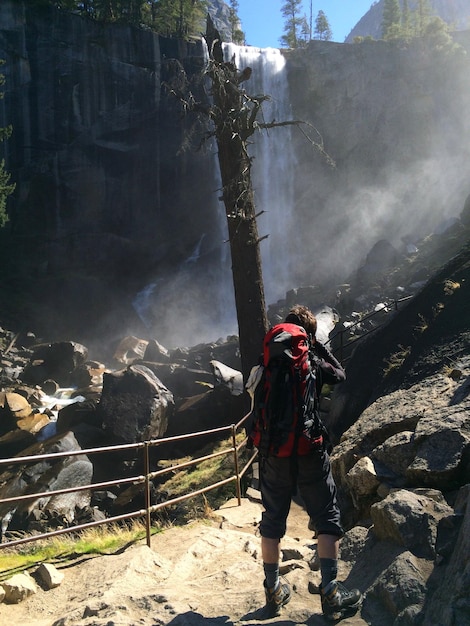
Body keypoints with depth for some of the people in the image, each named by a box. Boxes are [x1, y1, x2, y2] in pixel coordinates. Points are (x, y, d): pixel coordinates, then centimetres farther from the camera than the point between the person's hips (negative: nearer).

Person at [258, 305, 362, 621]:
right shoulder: (314, 362, -5)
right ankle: (331, 592, 4)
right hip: (310, 450, -3)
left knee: (273, 519, 13)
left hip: (274, 452, 3)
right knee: (327, 518, 7)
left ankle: (274, 591, 20)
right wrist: (319, 346, 14)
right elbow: (340, 375, 13)